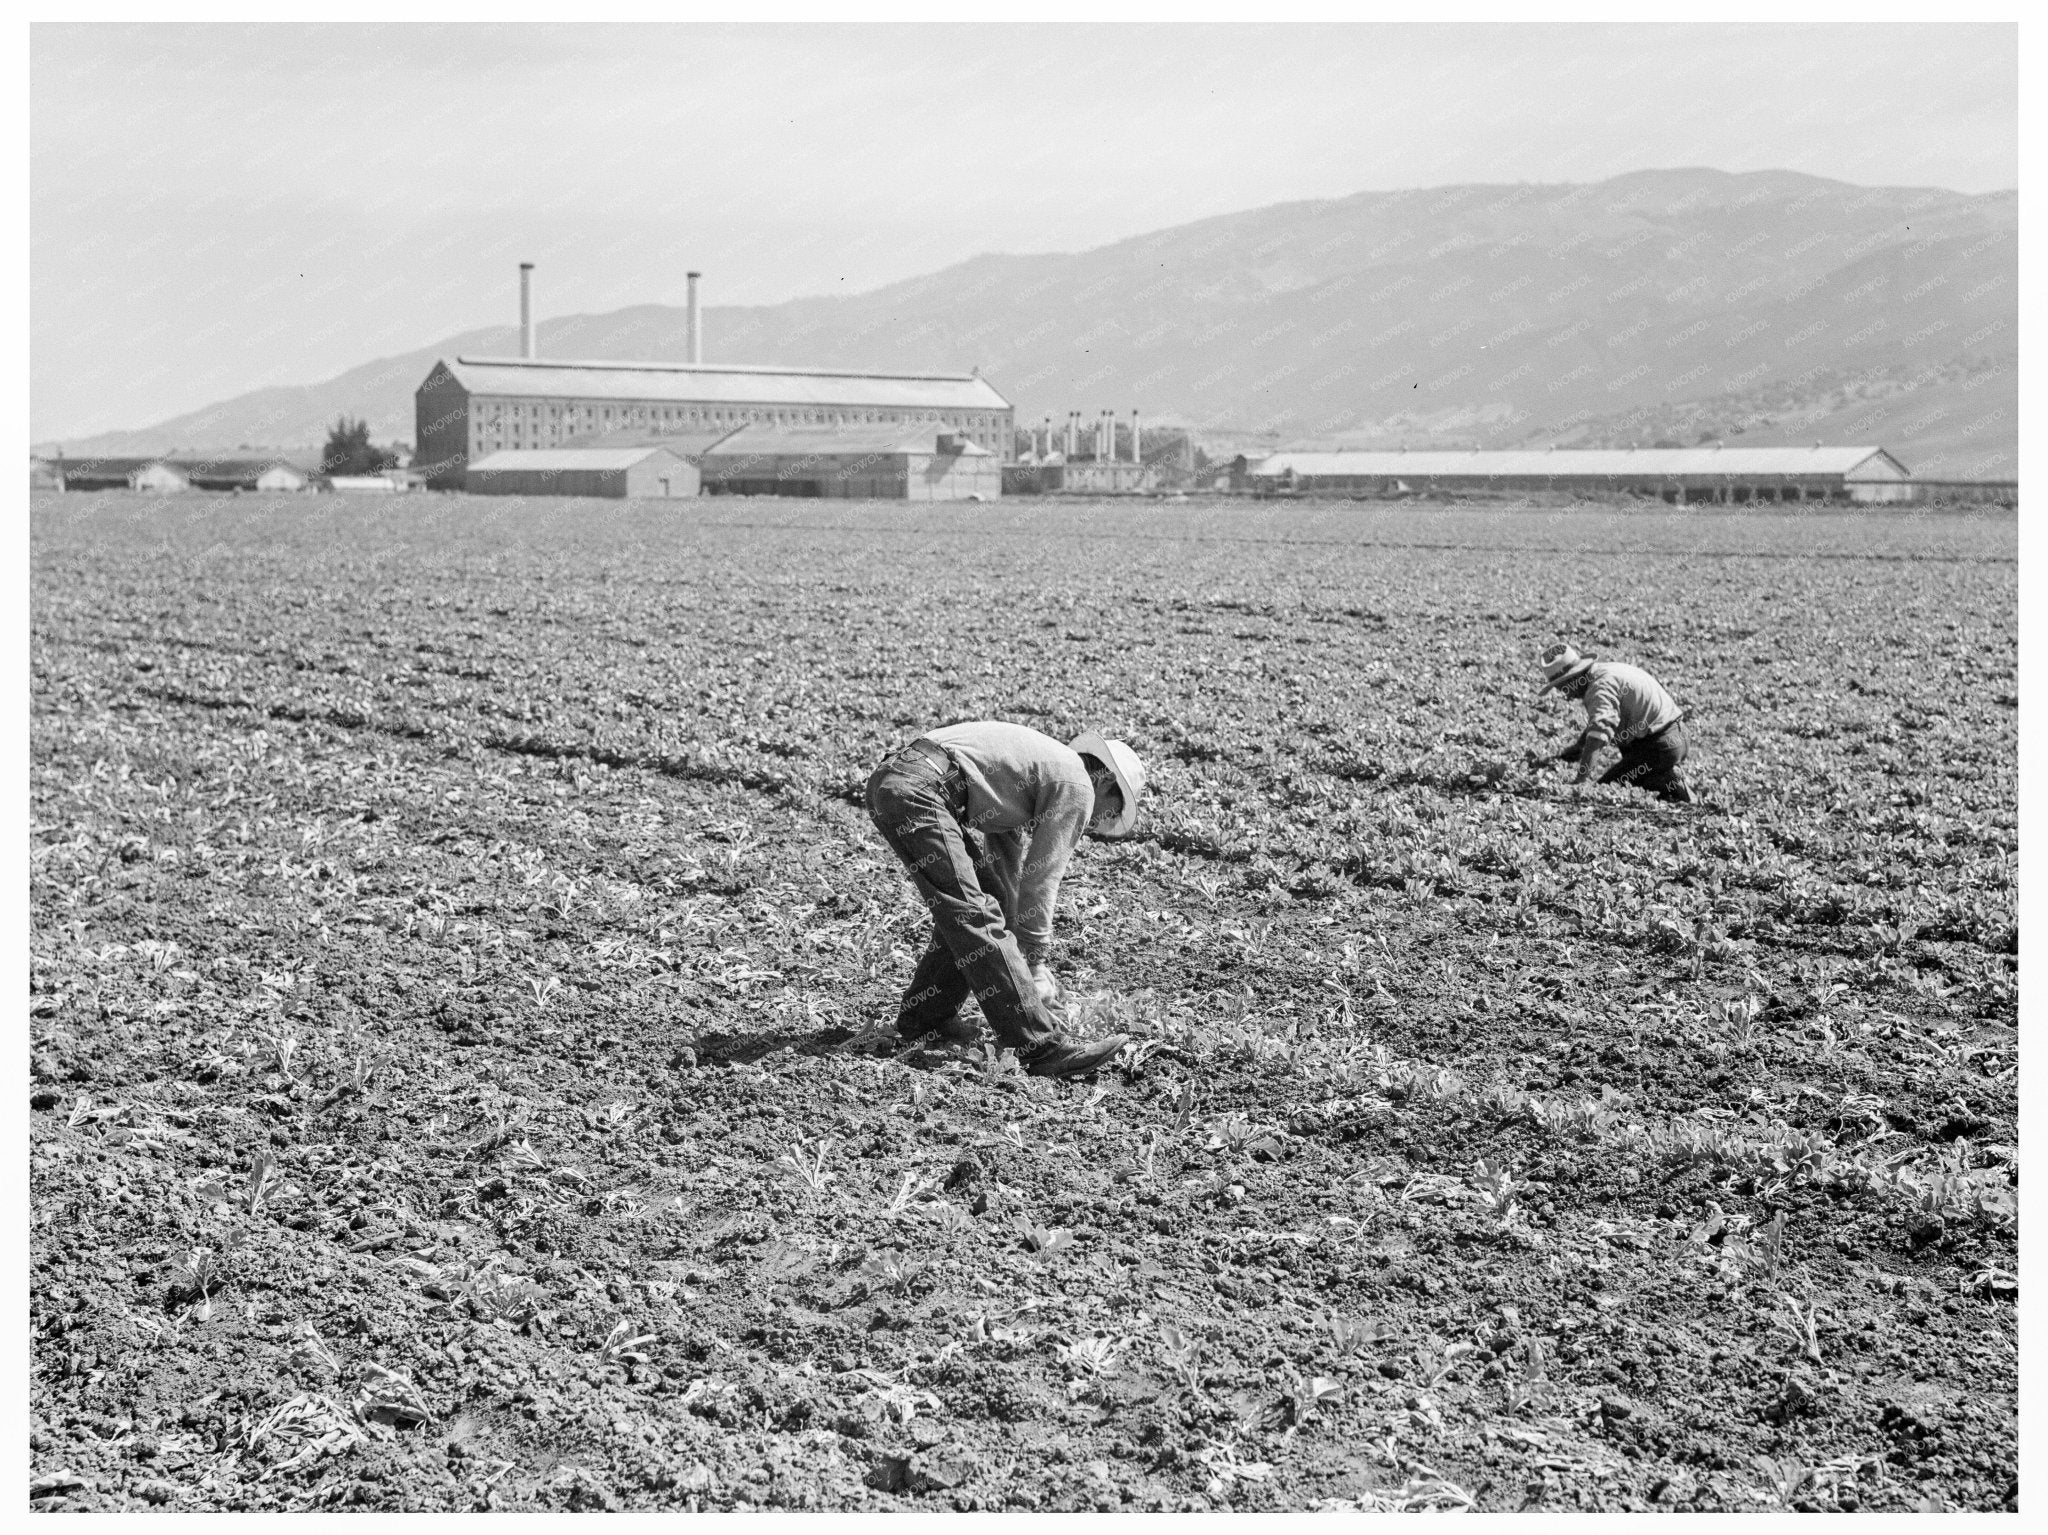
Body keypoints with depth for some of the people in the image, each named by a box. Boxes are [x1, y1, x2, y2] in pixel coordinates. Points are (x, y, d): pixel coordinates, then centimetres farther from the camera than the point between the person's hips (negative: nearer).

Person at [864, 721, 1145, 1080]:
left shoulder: (1041, 763, 30)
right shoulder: (1077, 786, 3)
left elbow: (1010, 870, 35)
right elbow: (1041, 879, 2)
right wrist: (1036, 960, 10)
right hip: (918, 790, -10)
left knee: (964, 911, 18)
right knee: (973, 913, -12)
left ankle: (924, 1015, 26)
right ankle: (1041, 1044, -14)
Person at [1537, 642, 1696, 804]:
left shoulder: (1601, 686, -21)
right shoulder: (1602, 670, 11)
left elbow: (1598, 733, -35)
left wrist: (1581, 780, -41)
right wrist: (1565, 755, 12)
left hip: (1658, 746, -10)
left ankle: (1667, 785, -10)